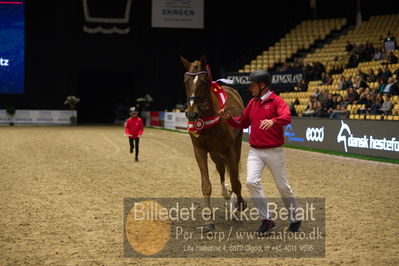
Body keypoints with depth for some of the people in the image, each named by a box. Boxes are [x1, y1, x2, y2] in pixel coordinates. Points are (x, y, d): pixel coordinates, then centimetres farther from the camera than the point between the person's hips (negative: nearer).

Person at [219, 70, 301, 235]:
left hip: (274, 151, -5)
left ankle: (294, 219, 26)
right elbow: (242, 123, 19)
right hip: (255, 151, 5)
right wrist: (228, 117, 1)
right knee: (252, 182, -14)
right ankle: (267, 220, -4)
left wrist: (272, 121, -47)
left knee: (283, 186, 5)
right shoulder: (252, 103, 11)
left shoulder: (276, 101, -9)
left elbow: (286, 117, -27)